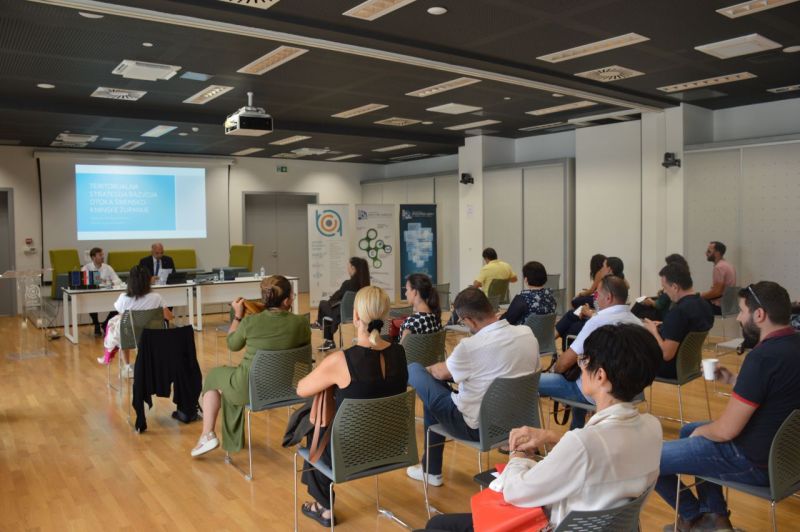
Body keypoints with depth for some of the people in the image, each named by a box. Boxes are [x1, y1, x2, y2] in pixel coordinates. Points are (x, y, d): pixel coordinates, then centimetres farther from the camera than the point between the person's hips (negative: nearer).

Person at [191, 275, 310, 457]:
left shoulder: (250, 322, -20)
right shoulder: (301, 322, -16)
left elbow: (233, 344, 1)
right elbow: (305, 344, 6)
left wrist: (237, 316, 11)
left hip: (250, 388, -4)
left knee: (214, 375, 29)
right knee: (230, 382, 34)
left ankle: (208, 435, 23)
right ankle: (231, 441, 41)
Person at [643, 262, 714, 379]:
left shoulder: (678, 312, -28)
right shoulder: (704, 305, 0)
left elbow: (667, 354, -28)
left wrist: (654, 331, -13)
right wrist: (664, 327, 8)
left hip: (671, 368, -9)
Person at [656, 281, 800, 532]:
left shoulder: (763, 356, -28)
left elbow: (726, 430, -23)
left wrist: (700, 431, -3)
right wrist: (733, 380, 8)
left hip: (755, 461, -10)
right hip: (780, 449, 10)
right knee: (688, 430, 29)